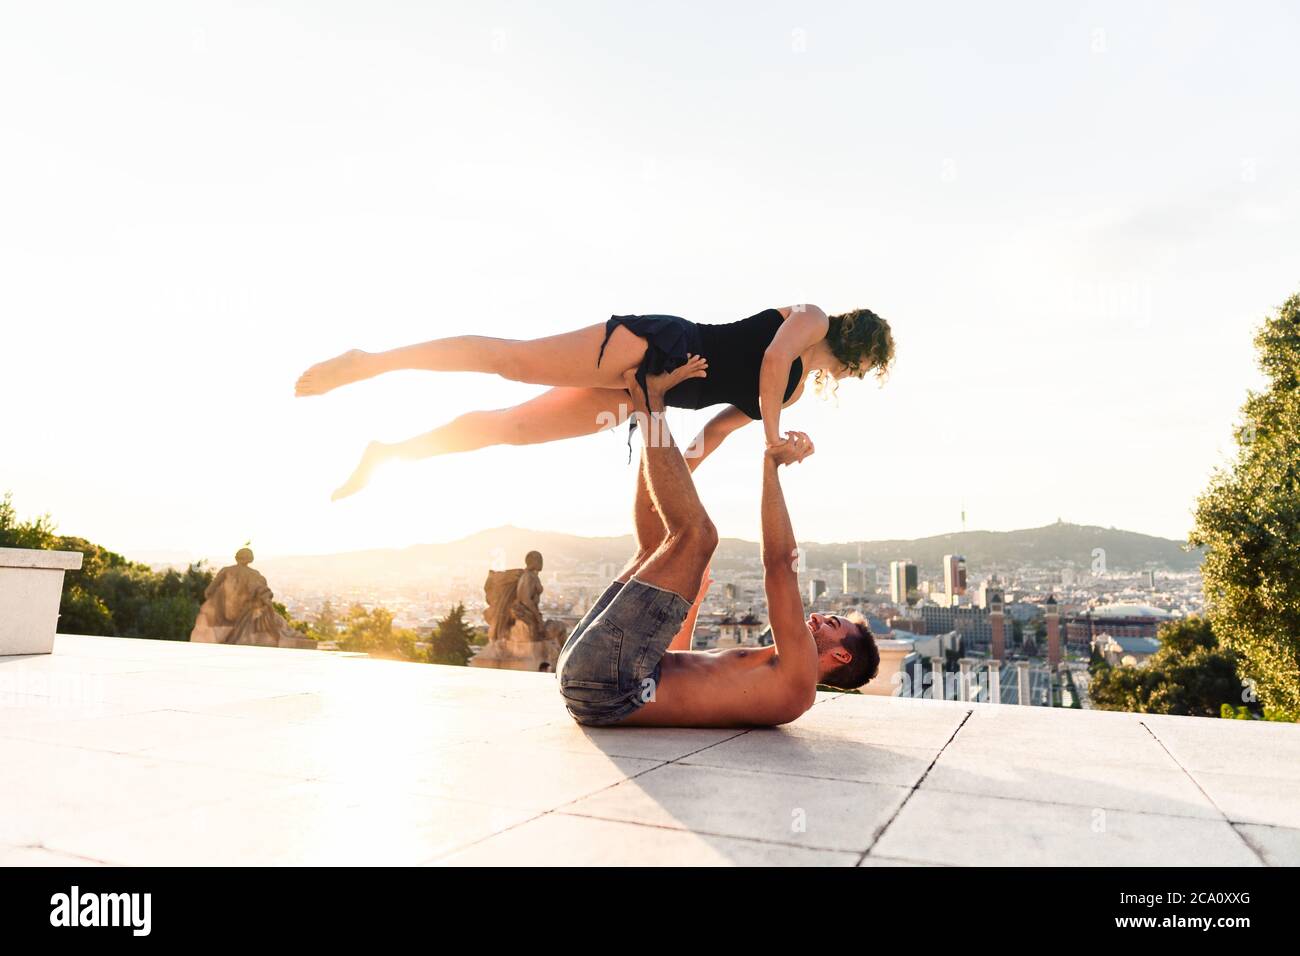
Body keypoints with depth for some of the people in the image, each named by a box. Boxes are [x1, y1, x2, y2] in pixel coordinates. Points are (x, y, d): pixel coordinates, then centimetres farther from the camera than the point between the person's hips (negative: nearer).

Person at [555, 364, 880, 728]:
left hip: (605, 676, -8)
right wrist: (693, 598, 44)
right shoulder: (759, 670, 29)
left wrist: (771, 466, -5)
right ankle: (648, 410, 10)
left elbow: (780, 564, -8)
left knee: (697, 532, -12)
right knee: (655, 547, 24)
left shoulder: (798, 677, 1)